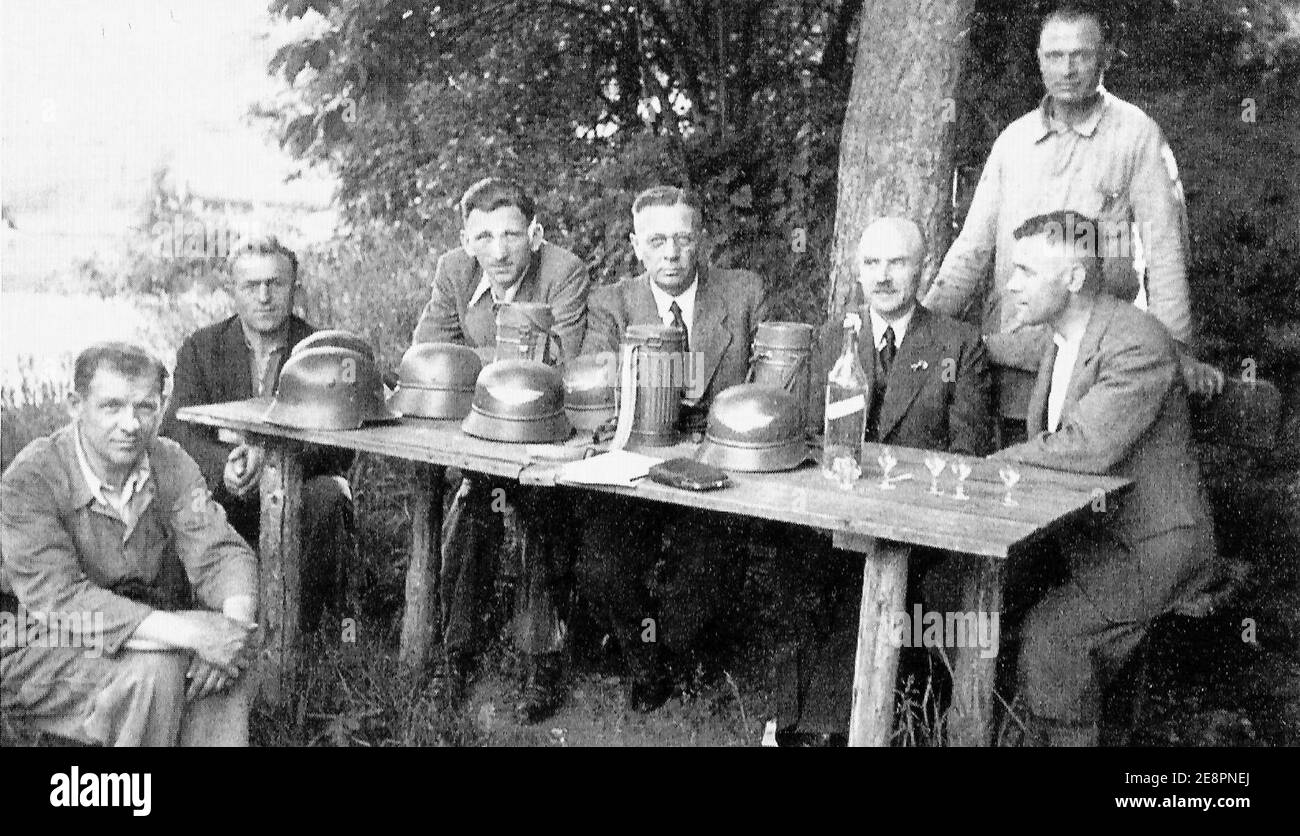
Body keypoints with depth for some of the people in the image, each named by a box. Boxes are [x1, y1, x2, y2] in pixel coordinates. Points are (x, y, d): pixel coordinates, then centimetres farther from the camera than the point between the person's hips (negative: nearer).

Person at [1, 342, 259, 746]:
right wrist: (188, 630, -38)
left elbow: (222, 553, -9)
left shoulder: (172, 464, -4)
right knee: (154, 671, -30)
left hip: (148, 634, 5)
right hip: (44, 653, -5)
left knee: (227, 658, -22)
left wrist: (236, 621, -33)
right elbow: (60, 600, -29)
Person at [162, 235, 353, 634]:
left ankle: (301, 624, -13)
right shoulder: (200, 349, 7)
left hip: (299, 488, -1)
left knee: (325, 496, -33)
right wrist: (225, 466, -30)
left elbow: (339, 447, -11)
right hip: (222, 493, 1)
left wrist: (270, 458, -31)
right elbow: (176, 434, -7)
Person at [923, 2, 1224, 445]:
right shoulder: (1013, 139, 12)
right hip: (1008, 357, 3)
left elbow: (1164, 247, -3)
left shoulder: (1136, 133, 0)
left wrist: (1178, 351, -8)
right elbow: (972, 245, 13)